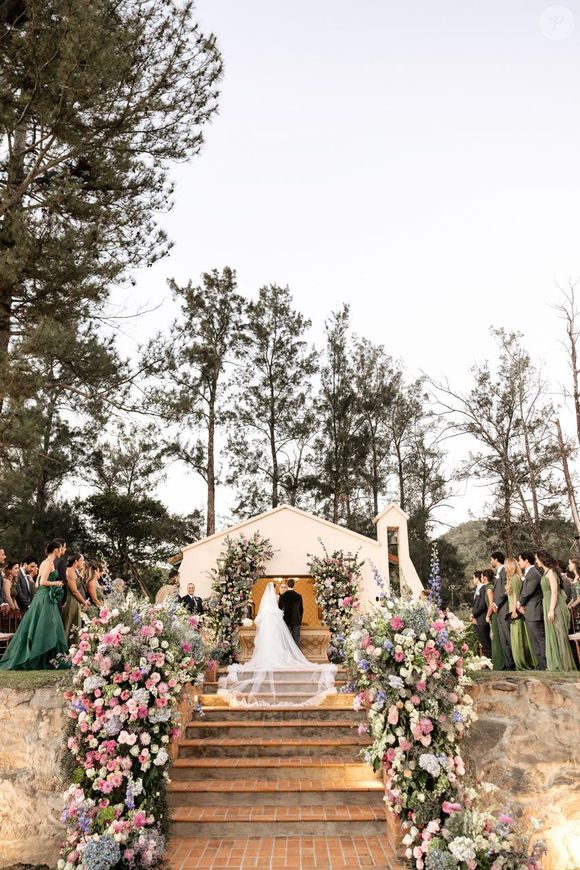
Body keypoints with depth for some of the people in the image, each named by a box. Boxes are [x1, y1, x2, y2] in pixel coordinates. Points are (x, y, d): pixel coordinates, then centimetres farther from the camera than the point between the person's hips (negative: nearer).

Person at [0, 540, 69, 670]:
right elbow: (43, 582, -22)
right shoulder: (49, 563, -12)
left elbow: (38, 583, 18)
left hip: (42, 597, 9)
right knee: (44, 629, -5)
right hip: (45, 599, -9)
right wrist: (56, 583, -8)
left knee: (36, 629, 11)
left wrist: (54, 583, 14)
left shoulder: (45, 562, 16)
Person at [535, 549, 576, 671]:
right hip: (548, 606, 9)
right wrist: (548, 610, 12)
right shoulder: (546, 572, 14)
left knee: (558, 635, -3)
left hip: (554, 606, -9)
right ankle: (555, 665, 18)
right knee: (552, 635, 12)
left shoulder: (551, 572, -11)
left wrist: (551, 610, -21)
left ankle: (564, 666, 4)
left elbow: (554, 592, -17)